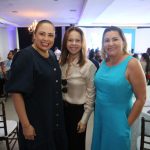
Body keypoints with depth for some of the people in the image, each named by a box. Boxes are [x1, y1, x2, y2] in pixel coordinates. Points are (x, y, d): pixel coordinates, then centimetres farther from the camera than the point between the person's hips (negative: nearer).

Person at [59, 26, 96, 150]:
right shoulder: (61, 62, -2)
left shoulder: (89, 66, -17)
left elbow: (91, 95, -12)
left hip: (78, 110, -4)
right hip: (62, 108, 4)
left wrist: (84, 119, -10)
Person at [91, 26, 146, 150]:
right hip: (99, 116, 6)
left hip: (118, 120, -5)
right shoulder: (103, 62, 0)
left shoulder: (132, 63, -17)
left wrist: (127, 123, -9)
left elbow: (141, 99, -14)